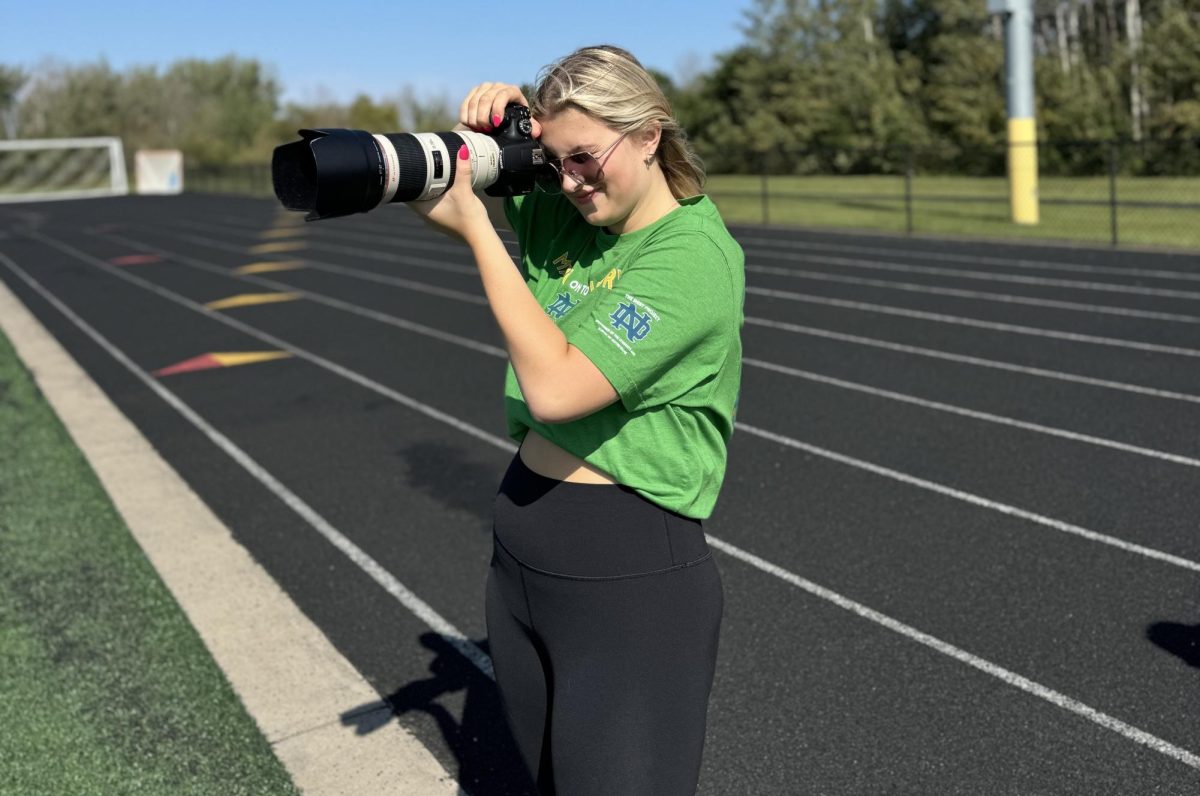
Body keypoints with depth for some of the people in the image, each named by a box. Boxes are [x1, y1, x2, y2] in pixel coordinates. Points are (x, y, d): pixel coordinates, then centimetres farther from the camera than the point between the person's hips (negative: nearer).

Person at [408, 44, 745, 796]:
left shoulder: (695, 257, -18)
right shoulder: (561, 218, 4)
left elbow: (556, 388, -25)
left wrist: (473, 230, -21)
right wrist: (487, 127, -6)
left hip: (631, 574, -7)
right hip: (521, 554, 8)